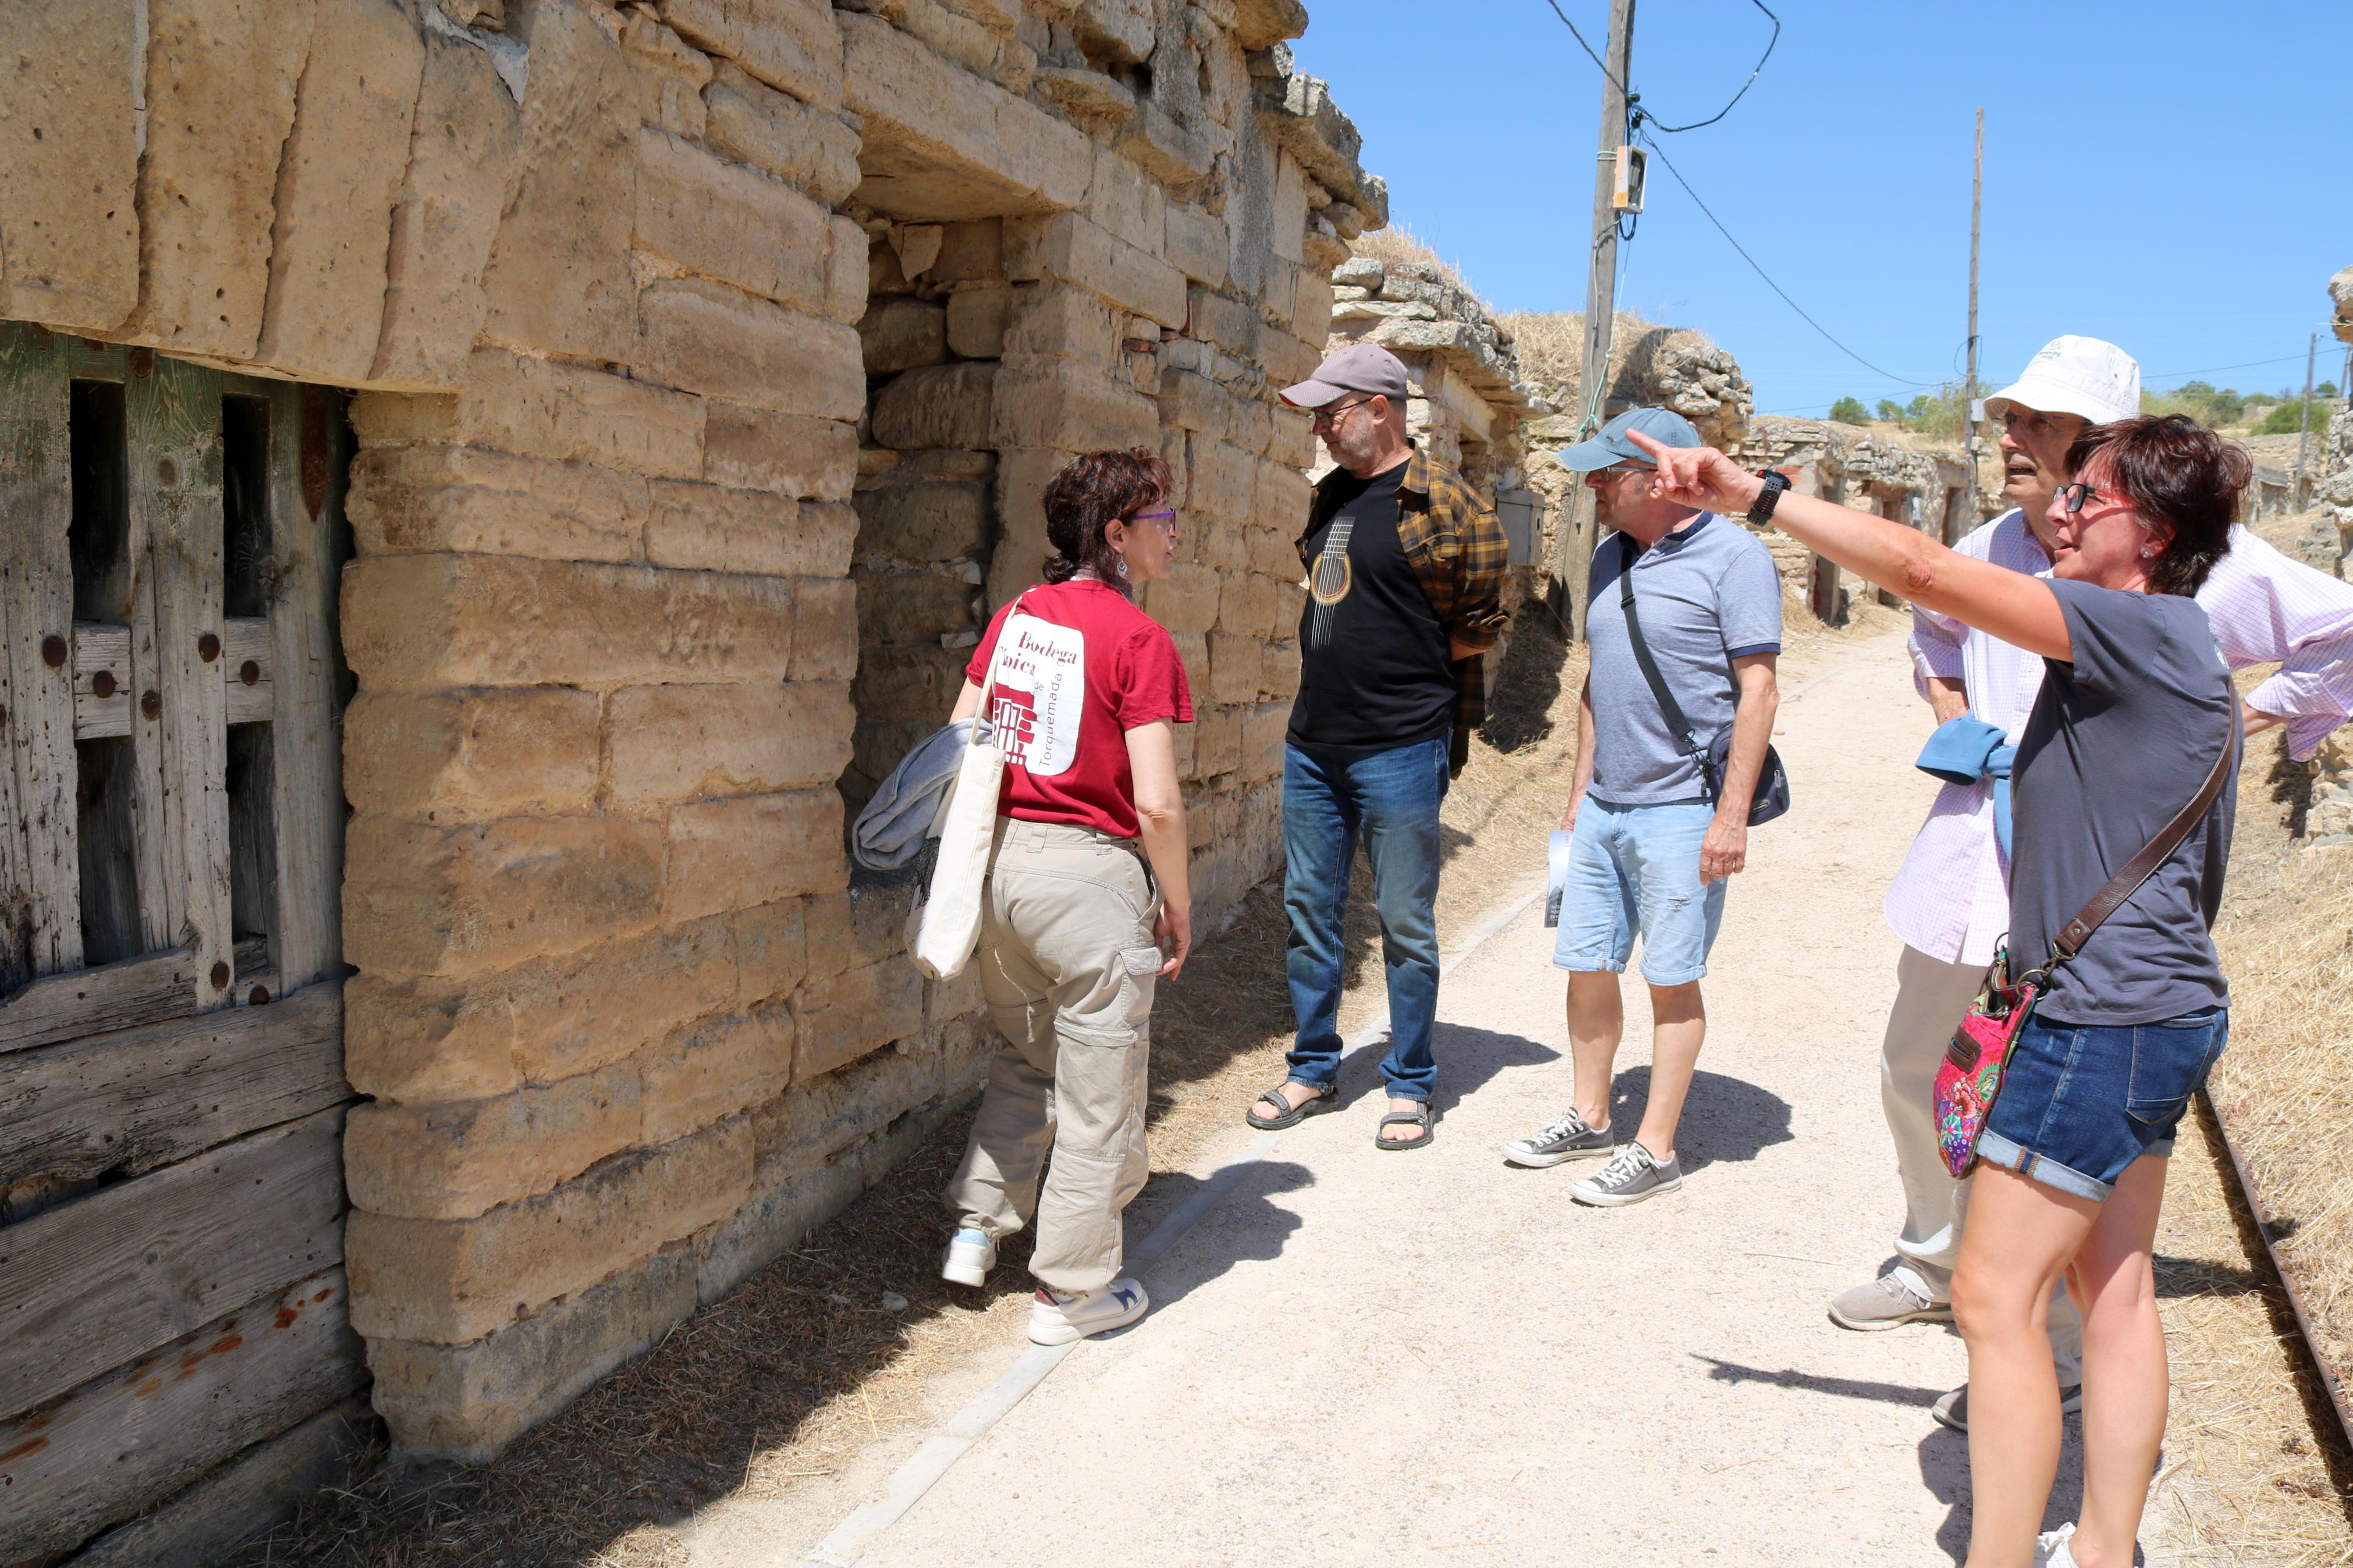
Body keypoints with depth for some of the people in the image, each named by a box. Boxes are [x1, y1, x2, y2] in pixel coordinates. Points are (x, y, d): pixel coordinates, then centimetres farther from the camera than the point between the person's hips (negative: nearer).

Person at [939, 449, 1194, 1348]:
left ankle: (977, 1225, 30)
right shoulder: (1139, 640, -12)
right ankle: (1071, 1291, 18)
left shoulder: (1013, 618, 8)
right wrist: (1177, 903, -3)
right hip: (1090, 870, -7)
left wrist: (982, 853, 18)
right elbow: (1156, 802, -16)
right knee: (1096, 1089, 8)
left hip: (1001, 858, 7)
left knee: (1026, 1060, 27)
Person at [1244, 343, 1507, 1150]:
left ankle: (1410, 1087, 18)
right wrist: (1335, 666, 9)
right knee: (1309, 912, 13)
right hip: (1312, 742, 7)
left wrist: (1400, 662, -2)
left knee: (1405, 924, 4)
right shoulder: (1331, 497, 12)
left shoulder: (1445, 502, -9)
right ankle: (1313, 1072, 27)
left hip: (1399, 748, -7)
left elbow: (1478, 629, -6)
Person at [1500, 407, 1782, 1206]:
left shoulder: (1733, 555, -10)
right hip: (1604, 808, 7)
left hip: (1682, 811, -7)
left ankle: (1656, 1148, 13)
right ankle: (1590, 1118, 27)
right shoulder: (1611, 558, 12)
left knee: (1672, 980, 2)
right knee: (1586, 965, 11)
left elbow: (1758, 691, -13)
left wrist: (1732, 815, -17)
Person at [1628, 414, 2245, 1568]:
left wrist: (1754, 496, -23)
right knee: (2111, 1286, 16)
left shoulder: (2141, 630, -17)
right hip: (2156, 1010, 10)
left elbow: (1925, 571, -26)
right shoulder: (2176, 653, 13)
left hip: (2105, 1023, -10)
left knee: (1996, 1298, -3)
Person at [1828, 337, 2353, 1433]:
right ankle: (1935, 1266, 41)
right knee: (1913, 1077, 18)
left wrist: (2241, 719, -4)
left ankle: (2055, 1353, 16)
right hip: (1967, 860, 7)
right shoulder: (1989, 551, 6)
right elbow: (1932, 616, 31)